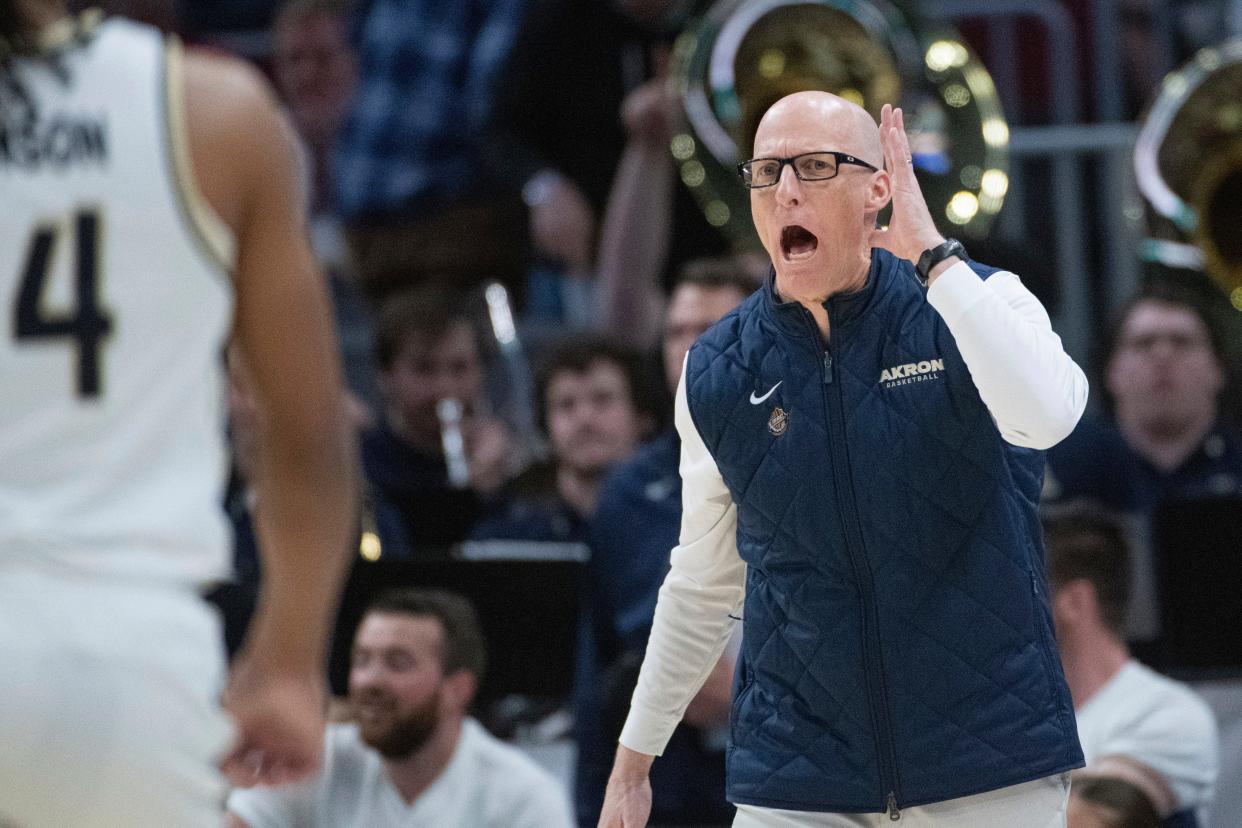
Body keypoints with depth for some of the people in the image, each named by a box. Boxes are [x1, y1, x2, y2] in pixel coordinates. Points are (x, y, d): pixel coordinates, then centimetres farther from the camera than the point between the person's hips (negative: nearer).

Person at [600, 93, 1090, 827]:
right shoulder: (718, 372, 3)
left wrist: (931, 251, -24)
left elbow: (1046, 415, -27)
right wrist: (633, 763, 14)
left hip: (989, 760, -2)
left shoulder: (980, 301, -4)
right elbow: (702, 586, 13)